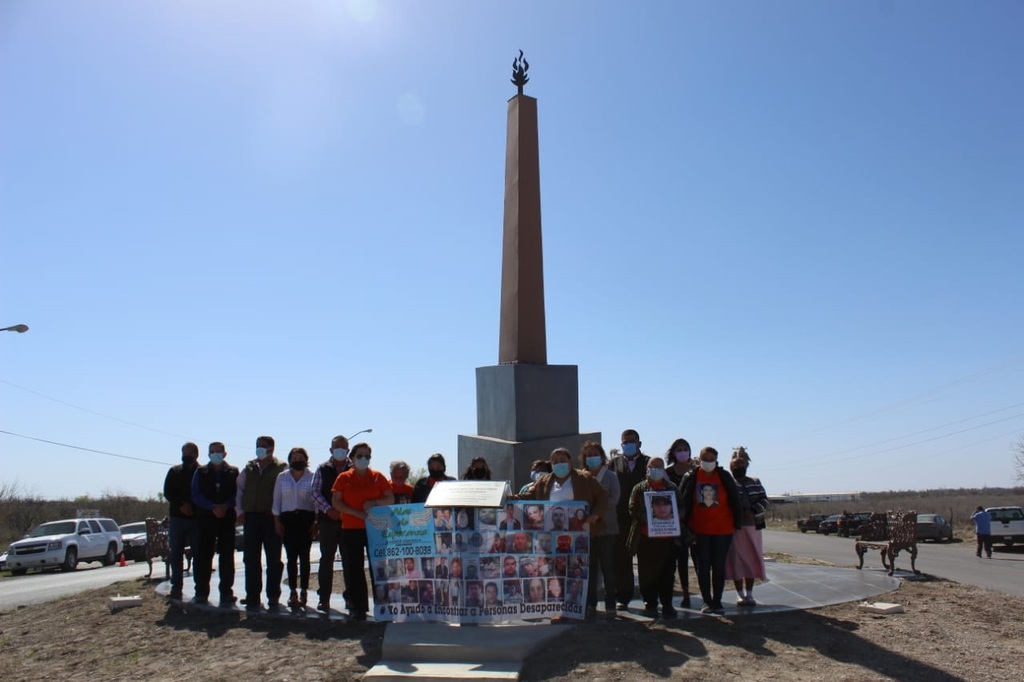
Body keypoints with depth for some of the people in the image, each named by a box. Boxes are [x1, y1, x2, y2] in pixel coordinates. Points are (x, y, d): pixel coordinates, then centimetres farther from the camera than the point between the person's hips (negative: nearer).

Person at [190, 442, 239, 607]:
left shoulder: (233, 473, 8)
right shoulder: (200, 473, 10)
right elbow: (196, 495, 2)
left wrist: (226, 506, -15)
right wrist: (213, 507, -12)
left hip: (227, 518, 0)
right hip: (206, 518, 1)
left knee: (227, 556, 1)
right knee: (203, 555, -1)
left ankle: (226, 592, 6)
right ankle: (201, 592, 6)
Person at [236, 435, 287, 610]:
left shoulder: (281, 468, 0)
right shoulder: (249, 468, 14)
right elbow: (239, 489, 16)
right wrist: (239, 511, 6)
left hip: (271, 518, -4)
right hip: (251, 517, 4)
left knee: (273, 559, 2)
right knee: (251, 558, 5)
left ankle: (273, 597, 11)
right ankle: (252, 597, 12)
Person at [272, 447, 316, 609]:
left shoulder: (312, 477, 1)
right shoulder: (282, 477, 10)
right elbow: (277, 500, 11)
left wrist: (316, 522, -4)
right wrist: (277, 521, 5)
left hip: (306, 518, -2)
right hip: (288, 519, 2)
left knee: (304, 556, 1)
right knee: (291, 557, 1)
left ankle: (303, 592, 8)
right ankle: (293, 592, 7)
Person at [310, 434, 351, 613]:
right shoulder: (322, 469, 9)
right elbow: (314, 492, 4)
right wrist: (329, 509, -8)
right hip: (327, 520, 1)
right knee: (326, 559, 4)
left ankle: (350, 595, 11)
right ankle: (324, 598, 10)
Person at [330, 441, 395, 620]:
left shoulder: (378, 477, 7)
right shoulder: (343, 478, 6)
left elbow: (390, 499, 6)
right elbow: (336, 502, -1)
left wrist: (375, 502, -13)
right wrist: (357, 513, -12)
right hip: (351, 530, 0)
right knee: (353, 570, 0)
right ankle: (357, 608, 8)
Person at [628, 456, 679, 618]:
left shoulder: (672, 488, 14)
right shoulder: (639, 488, 9)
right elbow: (633, 509, -1)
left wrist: (669, 515, -10)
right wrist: (647, 518, -15)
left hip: (667, 537, 1)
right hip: (646, 537, -1)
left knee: (667, 573, 2)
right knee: (647, 573, 1)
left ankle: (667, 604, 11)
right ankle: (650, 604, 10)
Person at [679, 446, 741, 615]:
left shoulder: (724, 477, -2)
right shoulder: (691, 478, -3)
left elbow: (735, 500, 3)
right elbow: (683, 503, 1)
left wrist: (736, 523, 1)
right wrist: (685, 525, -3)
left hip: (722, 530, 0)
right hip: (699, 530, 0)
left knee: (719, 567, 5)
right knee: (703, 567, 5)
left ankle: (717, 601, 15)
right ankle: (707, 602, 14)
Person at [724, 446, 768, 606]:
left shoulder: (755, 483, 13)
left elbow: (764, 500, 6)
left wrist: (753, 512, -11)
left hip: (752, 526, 3)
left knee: (752, 559, 6)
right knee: (736, 560, -1)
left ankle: (749, 593, 15)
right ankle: (740, 594, 9)